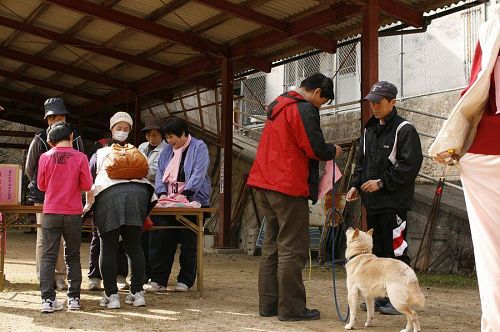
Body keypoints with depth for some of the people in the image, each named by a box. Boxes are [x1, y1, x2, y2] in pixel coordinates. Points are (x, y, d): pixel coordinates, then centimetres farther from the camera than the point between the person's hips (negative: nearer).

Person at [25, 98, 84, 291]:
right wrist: (41, 187, 11)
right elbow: (29, 169, 9)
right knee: (44, 237, 1)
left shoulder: (76, 139, 3)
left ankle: (59, 277, 10)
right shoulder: (39, 140, -1)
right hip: (44, 197, -1)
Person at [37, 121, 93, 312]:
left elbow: (41, 185, 5)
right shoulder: (80, 157, -6)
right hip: (73, 213, 0)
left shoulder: (45, 157, -3)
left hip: (51, 212, 0)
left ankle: (47, 299, -2)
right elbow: (87, 185, -4)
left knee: (48, 256, 4)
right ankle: (74, 298, 12)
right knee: (73, 257, 10)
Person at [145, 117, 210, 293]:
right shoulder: (167, 150, 15)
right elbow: (160, 173, 9)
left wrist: (185, 195, -25)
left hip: (192, 200, -5)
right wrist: (162, 193, -8)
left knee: (188, 243, 1)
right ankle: (158, 280, -1)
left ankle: (185, 281, 12)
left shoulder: (199, 147, -3)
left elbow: (198, 174, -15)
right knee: (162, 239, -4)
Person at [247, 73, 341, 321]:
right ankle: (291, 307, -2)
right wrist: (333, 151, 5)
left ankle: (268, 303, 16)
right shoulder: (304, 109, -10)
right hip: (288, 186, -9)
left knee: (272, 244, 12)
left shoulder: (278, 106, 20)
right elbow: (315, 149, -15)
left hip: (265, 184, 9)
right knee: (292, 248, -5)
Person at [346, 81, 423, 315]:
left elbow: (410, 166, -14)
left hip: (394, 202, -7)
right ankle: (380, 296, 22)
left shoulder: (404, 130, -7)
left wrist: (381, 182, -14)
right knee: (376, 249, 12)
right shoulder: (369, 129, 16)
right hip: (372, 201, 8)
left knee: (396, 251, -4)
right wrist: (355, 185, 8)